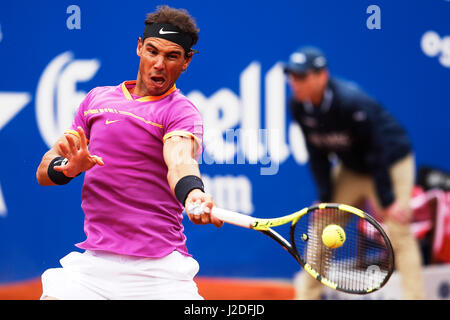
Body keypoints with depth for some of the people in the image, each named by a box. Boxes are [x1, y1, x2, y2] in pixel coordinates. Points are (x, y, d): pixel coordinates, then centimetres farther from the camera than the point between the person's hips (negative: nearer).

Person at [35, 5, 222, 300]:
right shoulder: (97, 99, 14)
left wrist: (193, 195, -46)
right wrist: (69, 167, -11)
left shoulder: (182, 111, -1)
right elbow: (45, 171, 13)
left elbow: (180, 161, -23)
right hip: (93, 262, 3)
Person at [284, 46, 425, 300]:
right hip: (351, 169, 7)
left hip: (392, 163, -7)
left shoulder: (351, 101, -32)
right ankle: (307, 295, 16)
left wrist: (387, 201, -25)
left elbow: (377, 153, -27)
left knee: (397, 232, -17)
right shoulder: (298, 106, -12)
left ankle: (416, 296, -17)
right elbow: (317, 155, -3)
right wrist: (325, 198, -7)